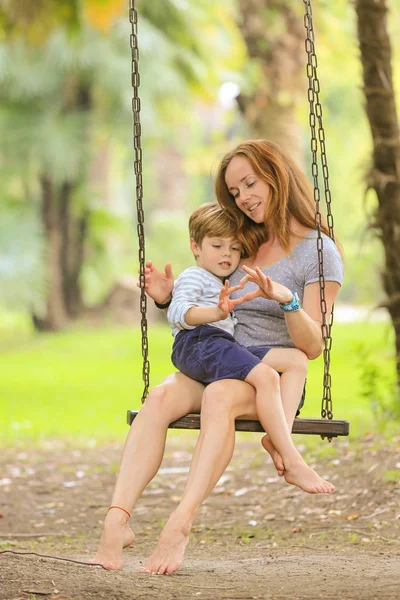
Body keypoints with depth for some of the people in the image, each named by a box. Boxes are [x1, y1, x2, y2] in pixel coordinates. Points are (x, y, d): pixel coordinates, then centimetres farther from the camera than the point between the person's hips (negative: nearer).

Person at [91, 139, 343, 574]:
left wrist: (285, 297, -24)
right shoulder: (243, 243, 20)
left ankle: (180, 525, -50)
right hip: (214, 366, 5)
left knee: (219, 395, -39)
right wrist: (169, 299, 6)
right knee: (160, 397, -29)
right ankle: (117, 518, -43)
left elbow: (312, 346, -6)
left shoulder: (318, 252, 1)